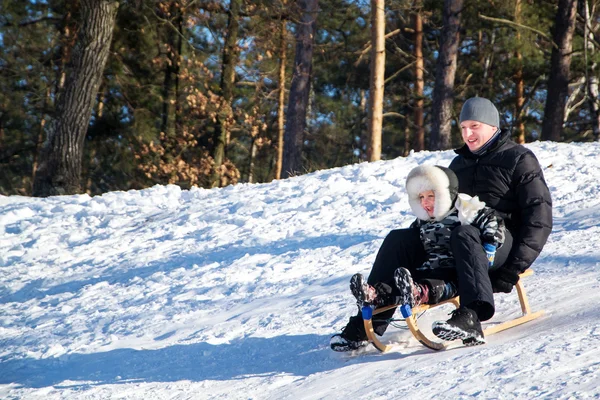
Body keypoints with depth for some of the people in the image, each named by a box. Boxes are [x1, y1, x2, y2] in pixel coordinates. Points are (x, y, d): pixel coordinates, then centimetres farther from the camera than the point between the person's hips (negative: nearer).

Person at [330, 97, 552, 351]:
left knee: (463, 234, -39)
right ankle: (367, 324, -22)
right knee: (398, 239, -13)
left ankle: (472, 315, -57)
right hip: (452, 247, 6)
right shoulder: (459, 163, 22)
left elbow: (539, 218, -8)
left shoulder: (520, 160, 1)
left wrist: (514, 268, -18)